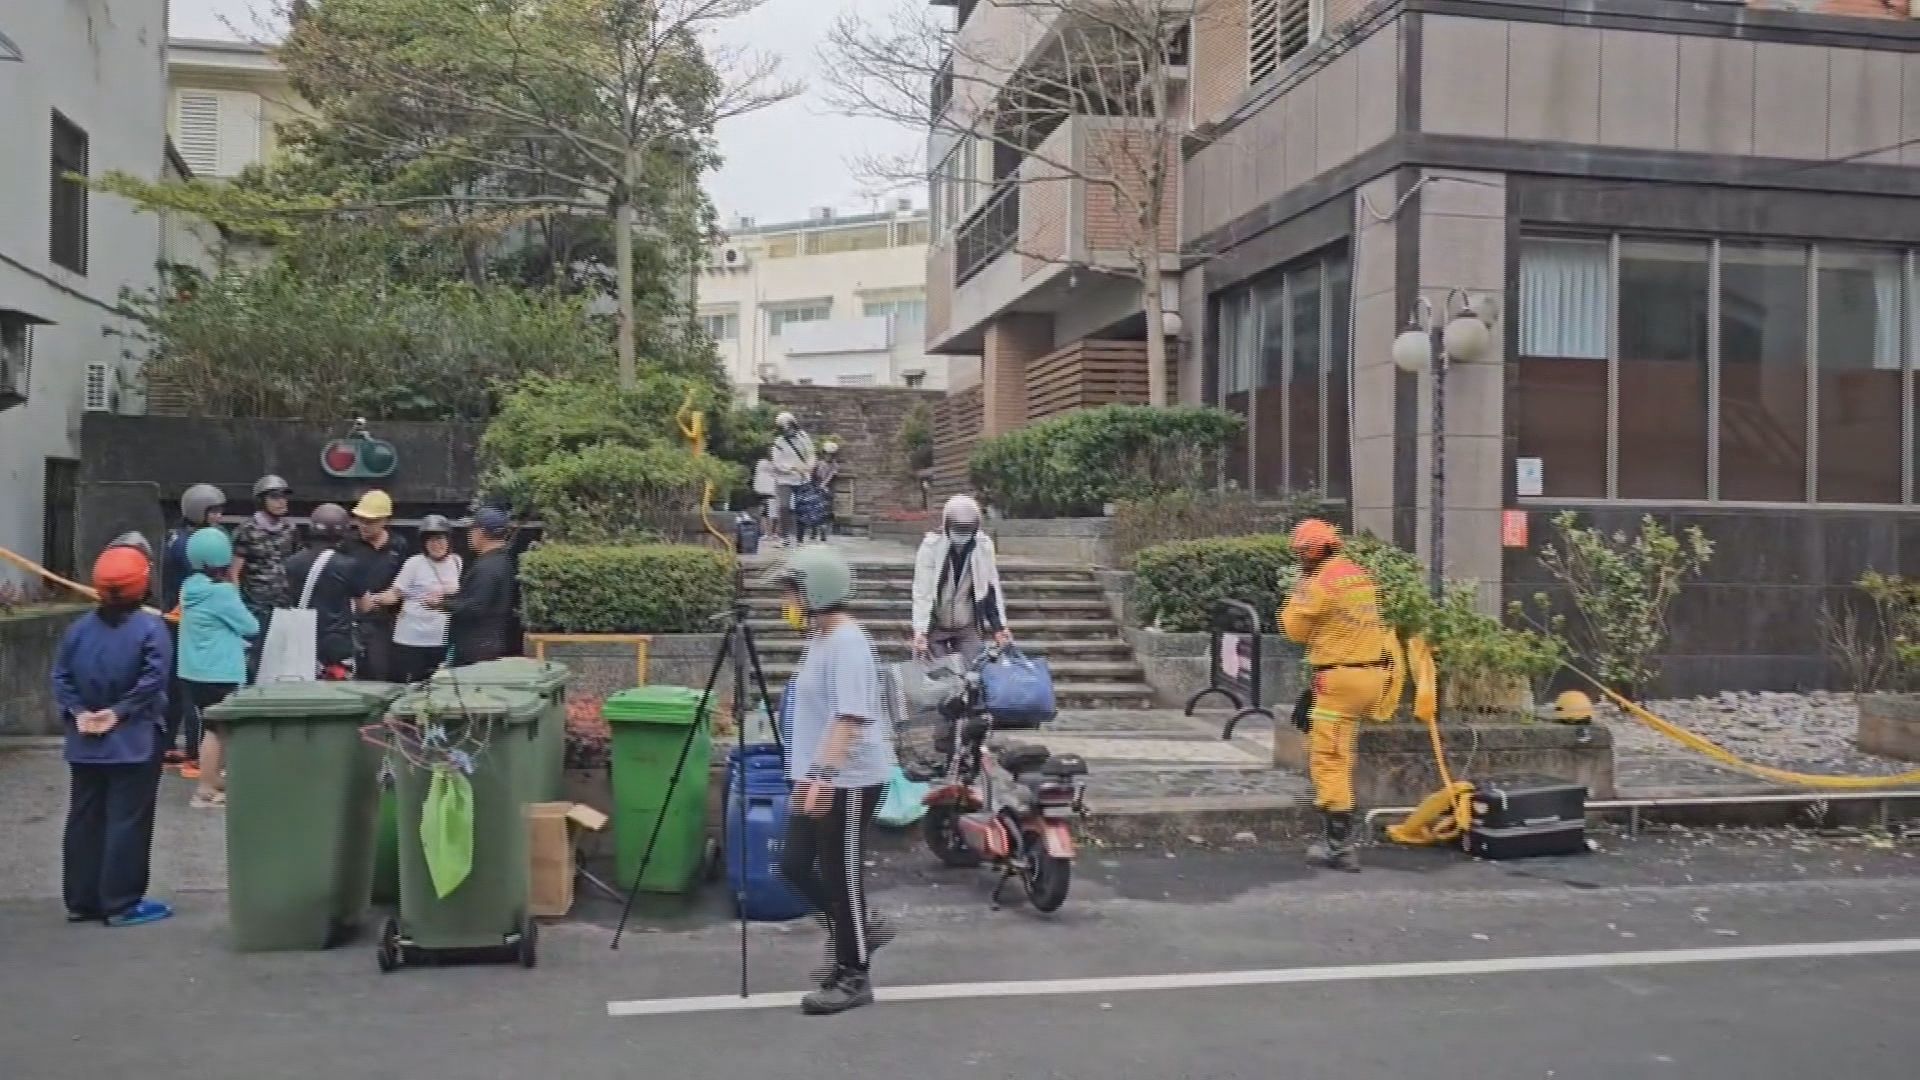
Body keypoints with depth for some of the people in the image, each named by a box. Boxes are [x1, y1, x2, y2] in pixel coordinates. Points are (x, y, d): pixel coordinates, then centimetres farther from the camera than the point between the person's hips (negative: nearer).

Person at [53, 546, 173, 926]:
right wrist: (119, 712, -13)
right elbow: (153, 680, -20)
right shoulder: (150, 627, -13)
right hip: (135, 741, -5)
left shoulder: (79, 627, 4)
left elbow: (61, 678, 2)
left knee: (84, 820, 13)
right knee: (128, 822, 0)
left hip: (85, 743, 5)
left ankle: (81, 901, 20)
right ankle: (122, 904, 4)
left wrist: (77, 711, -4)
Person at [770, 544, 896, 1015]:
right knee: (794, 864, 13)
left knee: (841, 874, 0)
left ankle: (853, 976, 14)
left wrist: (824, 777, -32)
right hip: (820, 778, 10)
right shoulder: (819, 638, 12)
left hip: (850, 780, -10)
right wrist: (807, 775, 24)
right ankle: (858, 931, 30)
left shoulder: (848, 642, -19)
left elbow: (850, 718, -27)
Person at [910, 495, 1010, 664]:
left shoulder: (983, 547, -7)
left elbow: (992, 589, 1)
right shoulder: (931, 546, -15)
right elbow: (922, 592, -17)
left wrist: (999, 627, -1)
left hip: (968, 627, 2)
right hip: (936, 628, -2)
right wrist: (920, 631, -24)